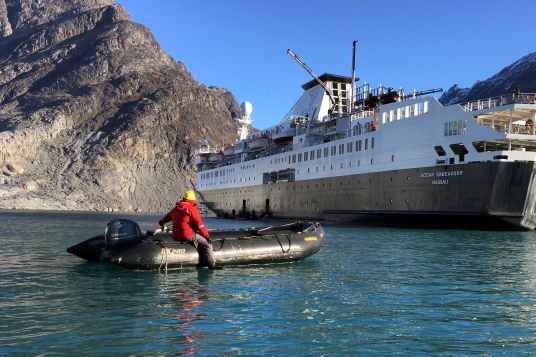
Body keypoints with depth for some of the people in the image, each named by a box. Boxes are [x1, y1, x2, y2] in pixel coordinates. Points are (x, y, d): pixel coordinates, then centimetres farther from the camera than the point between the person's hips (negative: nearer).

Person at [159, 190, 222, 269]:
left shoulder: (174, 210, 15)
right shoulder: (192, 209, -7)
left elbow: (167, 217, 35)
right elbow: (199, 225, -12)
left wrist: (161, 222, 58)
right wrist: (207, 235, -5)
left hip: (176, 237, 9)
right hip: (188, 236, -8)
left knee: (198, 241, 27)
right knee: (206, 243, 2)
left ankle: (202, 262, 26)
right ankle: (212, 265, -2)